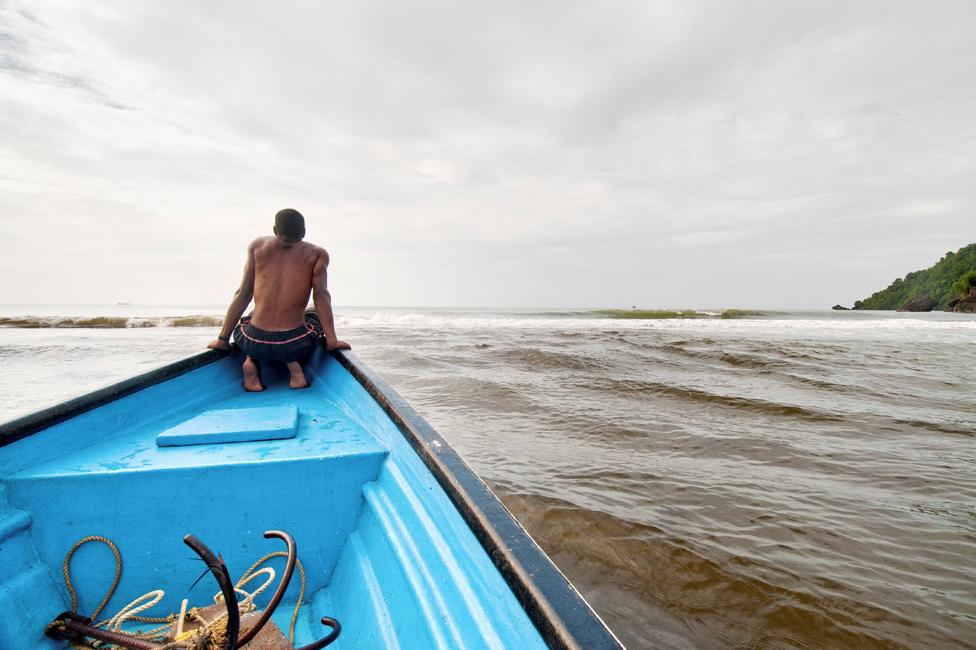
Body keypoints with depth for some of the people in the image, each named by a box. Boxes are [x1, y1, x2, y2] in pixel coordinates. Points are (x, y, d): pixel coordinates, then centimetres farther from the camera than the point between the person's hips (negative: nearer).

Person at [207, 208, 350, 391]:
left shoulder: (257, 246, 8)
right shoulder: (317, 253, 3)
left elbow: (242, 294, 7)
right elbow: (321, 295, -9)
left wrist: (223, 338, 12)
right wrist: (332, 340, -8)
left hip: (254, 344, 2)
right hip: (294, 345, -2)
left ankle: (251, 361, 7)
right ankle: (294, 363, 5)